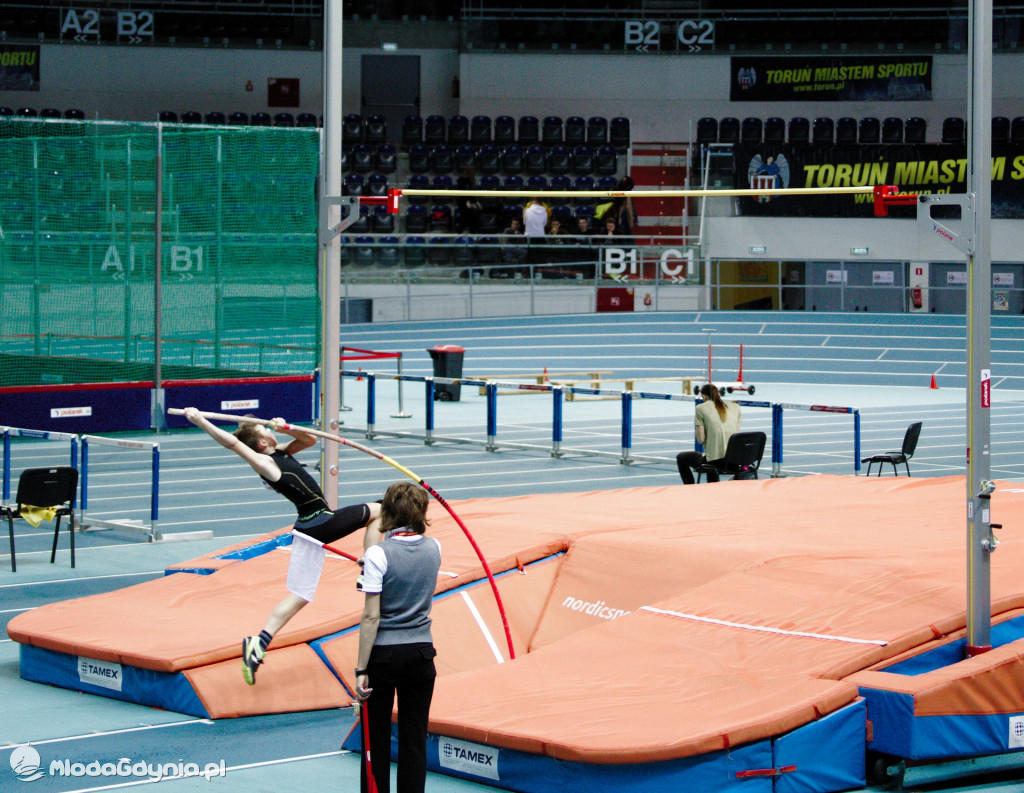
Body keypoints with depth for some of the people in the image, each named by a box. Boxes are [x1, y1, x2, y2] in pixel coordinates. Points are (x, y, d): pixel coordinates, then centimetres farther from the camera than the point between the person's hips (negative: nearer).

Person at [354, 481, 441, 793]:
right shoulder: (433, 548, 1)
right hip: (421, 653, 4)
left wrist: (361, 669, -11)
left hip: (383, 655, -4)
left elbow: (371, 618, -15)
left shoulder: (378, 554, -14)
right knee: (414, 739, 8)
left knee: (376, 739, 8)